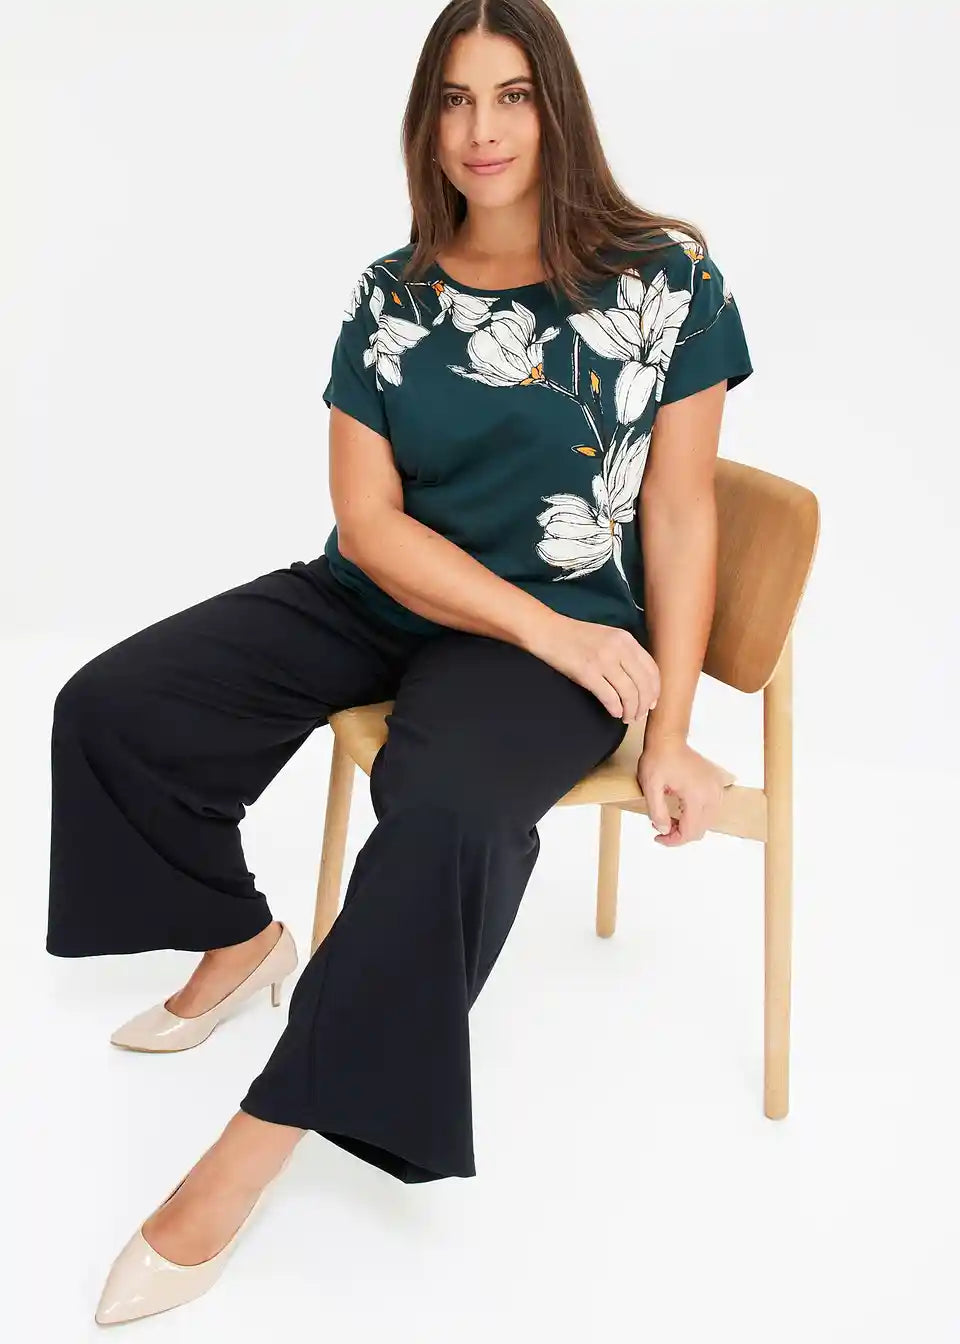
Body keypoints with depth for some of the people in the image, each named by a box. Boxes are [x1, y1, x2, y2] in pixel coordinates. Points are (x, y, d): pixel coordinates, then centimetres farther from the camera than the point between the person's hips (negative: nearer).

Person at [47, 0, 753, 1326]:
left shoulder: (666, 275, -3)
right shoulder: (391, 295, 3)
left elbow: (679, 508, -4)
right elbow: (366, 517, -4)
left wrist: (670, 734, -10)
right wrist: (542, 625, -17)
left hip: (567, 626, -4)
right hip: (378, 600, 4)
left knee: (446, 813, -36)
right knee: (109, 710, -10)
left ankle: (257, 1141, -19)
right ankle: (241, 941, 16)